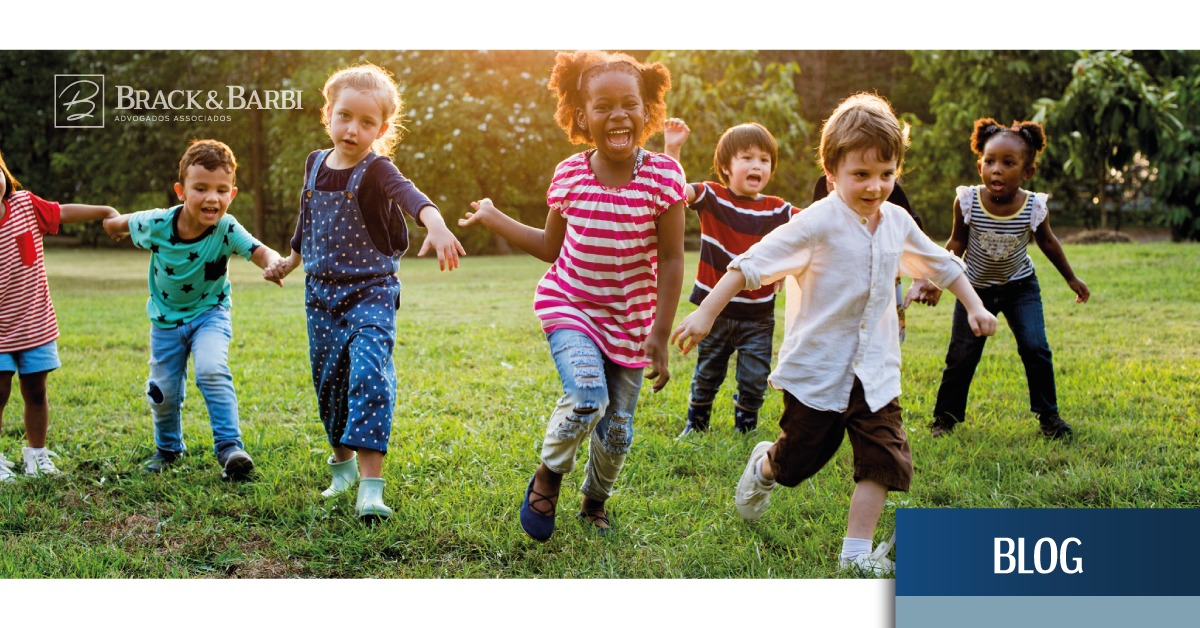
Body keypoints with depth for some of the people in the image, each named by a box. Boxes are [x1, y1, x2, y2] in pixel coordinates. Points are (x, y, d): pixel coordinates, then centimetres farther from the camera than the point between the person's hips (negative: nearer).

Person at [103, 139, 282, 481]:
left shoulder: (226, 229, -29)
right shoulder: (156, 224, -23)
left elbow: (259, 251, -47)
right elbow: (116, 223, -1)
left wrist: (274, 262, -67)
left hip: (210, 312, -2)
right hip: (166, 317, 2)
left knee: (212, 371, -27)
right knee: (163, 390, 11)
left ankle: (230, 446, -17)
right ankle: (168, 448, 38)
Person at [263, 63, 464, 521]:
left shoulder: (376, 170, -15)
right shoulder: (315, 164, 4)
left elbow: (408, 194, -38)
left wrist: (435, 224, -59)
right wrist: (291, 260, 36)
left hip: (371, 292, -6)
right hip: (321, 294, 6)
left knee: (370, 375, -21)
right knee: (328, 381, 11)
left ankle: (370, 486, -24)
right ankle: (342, 465, 34)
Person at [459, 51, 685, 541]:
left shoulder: (662, 175, -14)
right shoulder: (569, 175, -6)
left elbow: (671, 260, -10)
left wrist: (660, 333, -13)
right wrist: (493, 218, 10)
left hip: (630, 321, 0)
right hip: (569, 306, 0)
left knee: (617, 428, 8)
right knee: (587, 398, -25)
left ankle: (595, 502, 38)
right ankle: (548, 475, 5)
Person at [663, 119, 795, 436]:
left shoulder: (777, 210, -1)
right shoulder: (712, 198, -7)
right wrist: (672, 149, -33)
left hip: (758, 316, 1)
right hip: (715, 310, -1)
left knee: (754, 380, 6)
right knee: (707, 376, 16)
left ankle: (745, 429, 27)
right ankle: (695, 424, 37)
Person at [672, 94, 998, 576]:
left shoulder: (897, 223, 2)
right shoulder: (819, 222, -17)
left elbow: (941, 264, 21)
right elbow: (751, 264, -20)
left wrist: (974, 306, 17)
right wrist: (706, 313, -24)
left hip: (874, 372, 5)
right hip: (816, 368, -4)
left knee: (883, 458, -6)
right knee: (799, 457, 11)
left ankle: (856, 553, 3)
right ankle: (762, 468, 46)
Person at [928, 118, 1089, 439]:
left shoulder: (1035, 207, -21)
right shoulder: (967, 202, -23)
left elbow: (1046, 240, 0)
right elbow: (957, 243, -6)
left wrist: (1072, 279, 11)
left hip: (1020, 287, 0)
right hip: (975, 288, 0)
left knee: (1035, 347, -10)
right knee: (961, 355, 0)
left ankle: (1048, 414, 10)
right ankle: (945, 417, 19)